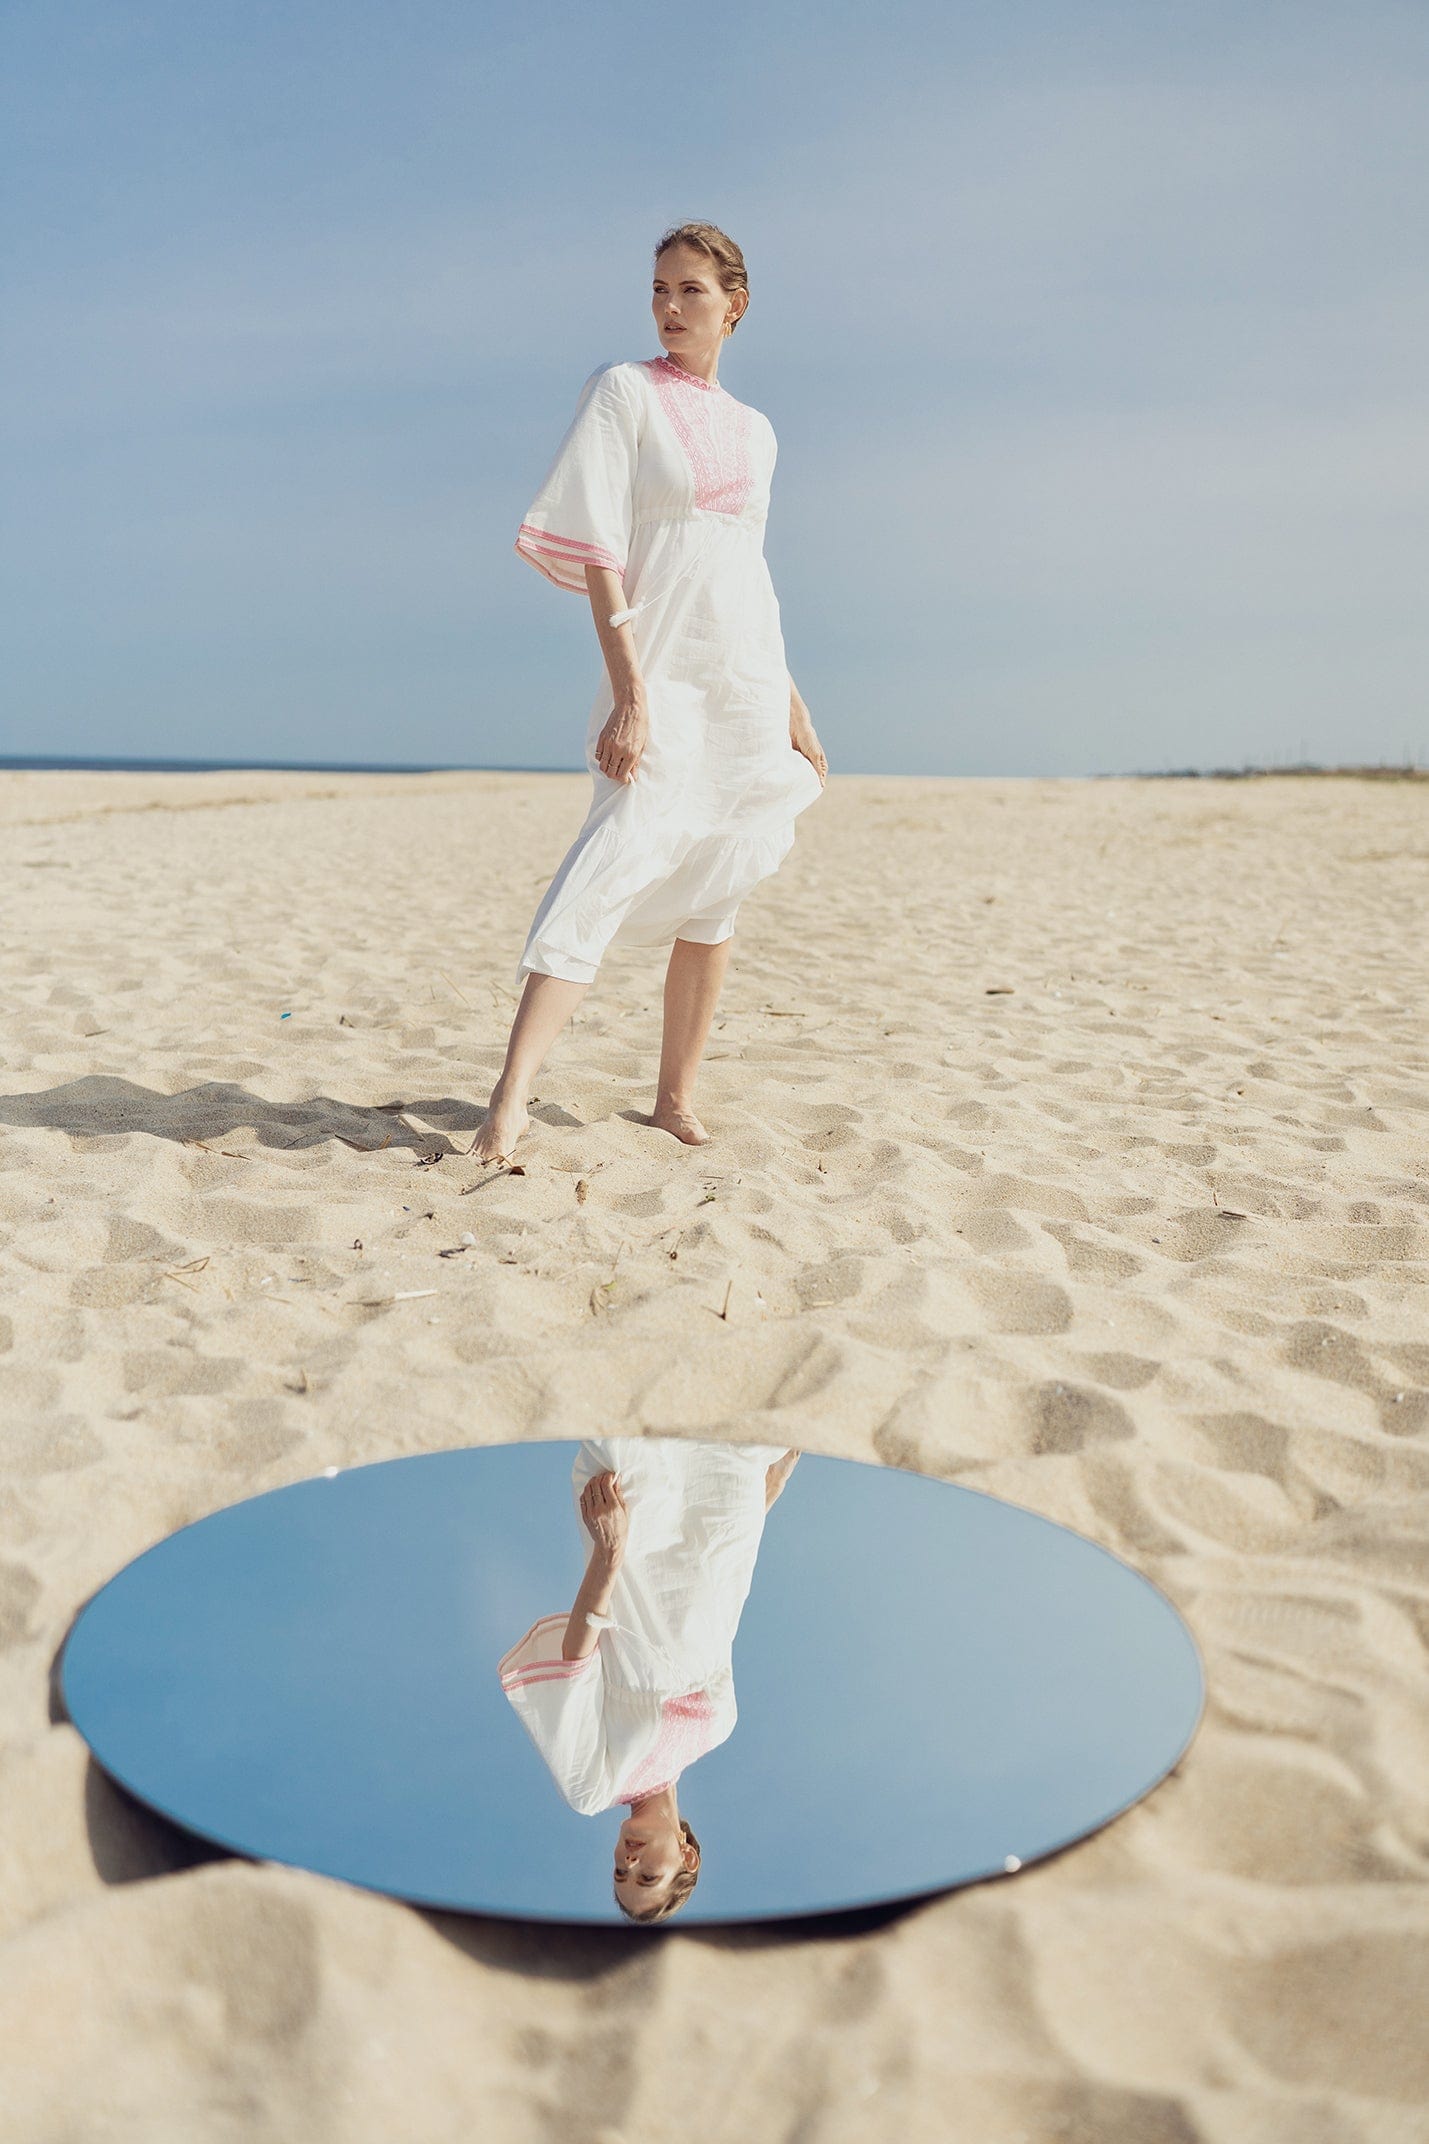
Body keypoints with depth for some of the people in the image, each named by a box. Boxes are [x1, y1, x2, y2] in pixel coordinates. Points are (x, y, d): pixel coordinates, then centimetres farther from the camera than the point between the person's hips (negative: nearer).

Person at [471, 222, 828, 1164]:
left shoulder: (754, 431, 16)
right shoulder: (624, 391, 0)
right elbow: (599, 549, -9)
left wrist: (794, 707, 18)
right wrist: (628, 686, -20)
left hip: (748, 679, 6)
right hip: (660, 671, -6)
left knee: (715, 891, 5)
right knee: (617, 859, -21)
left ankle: (678, 1095, 13)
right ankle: (511, 1101, -26)